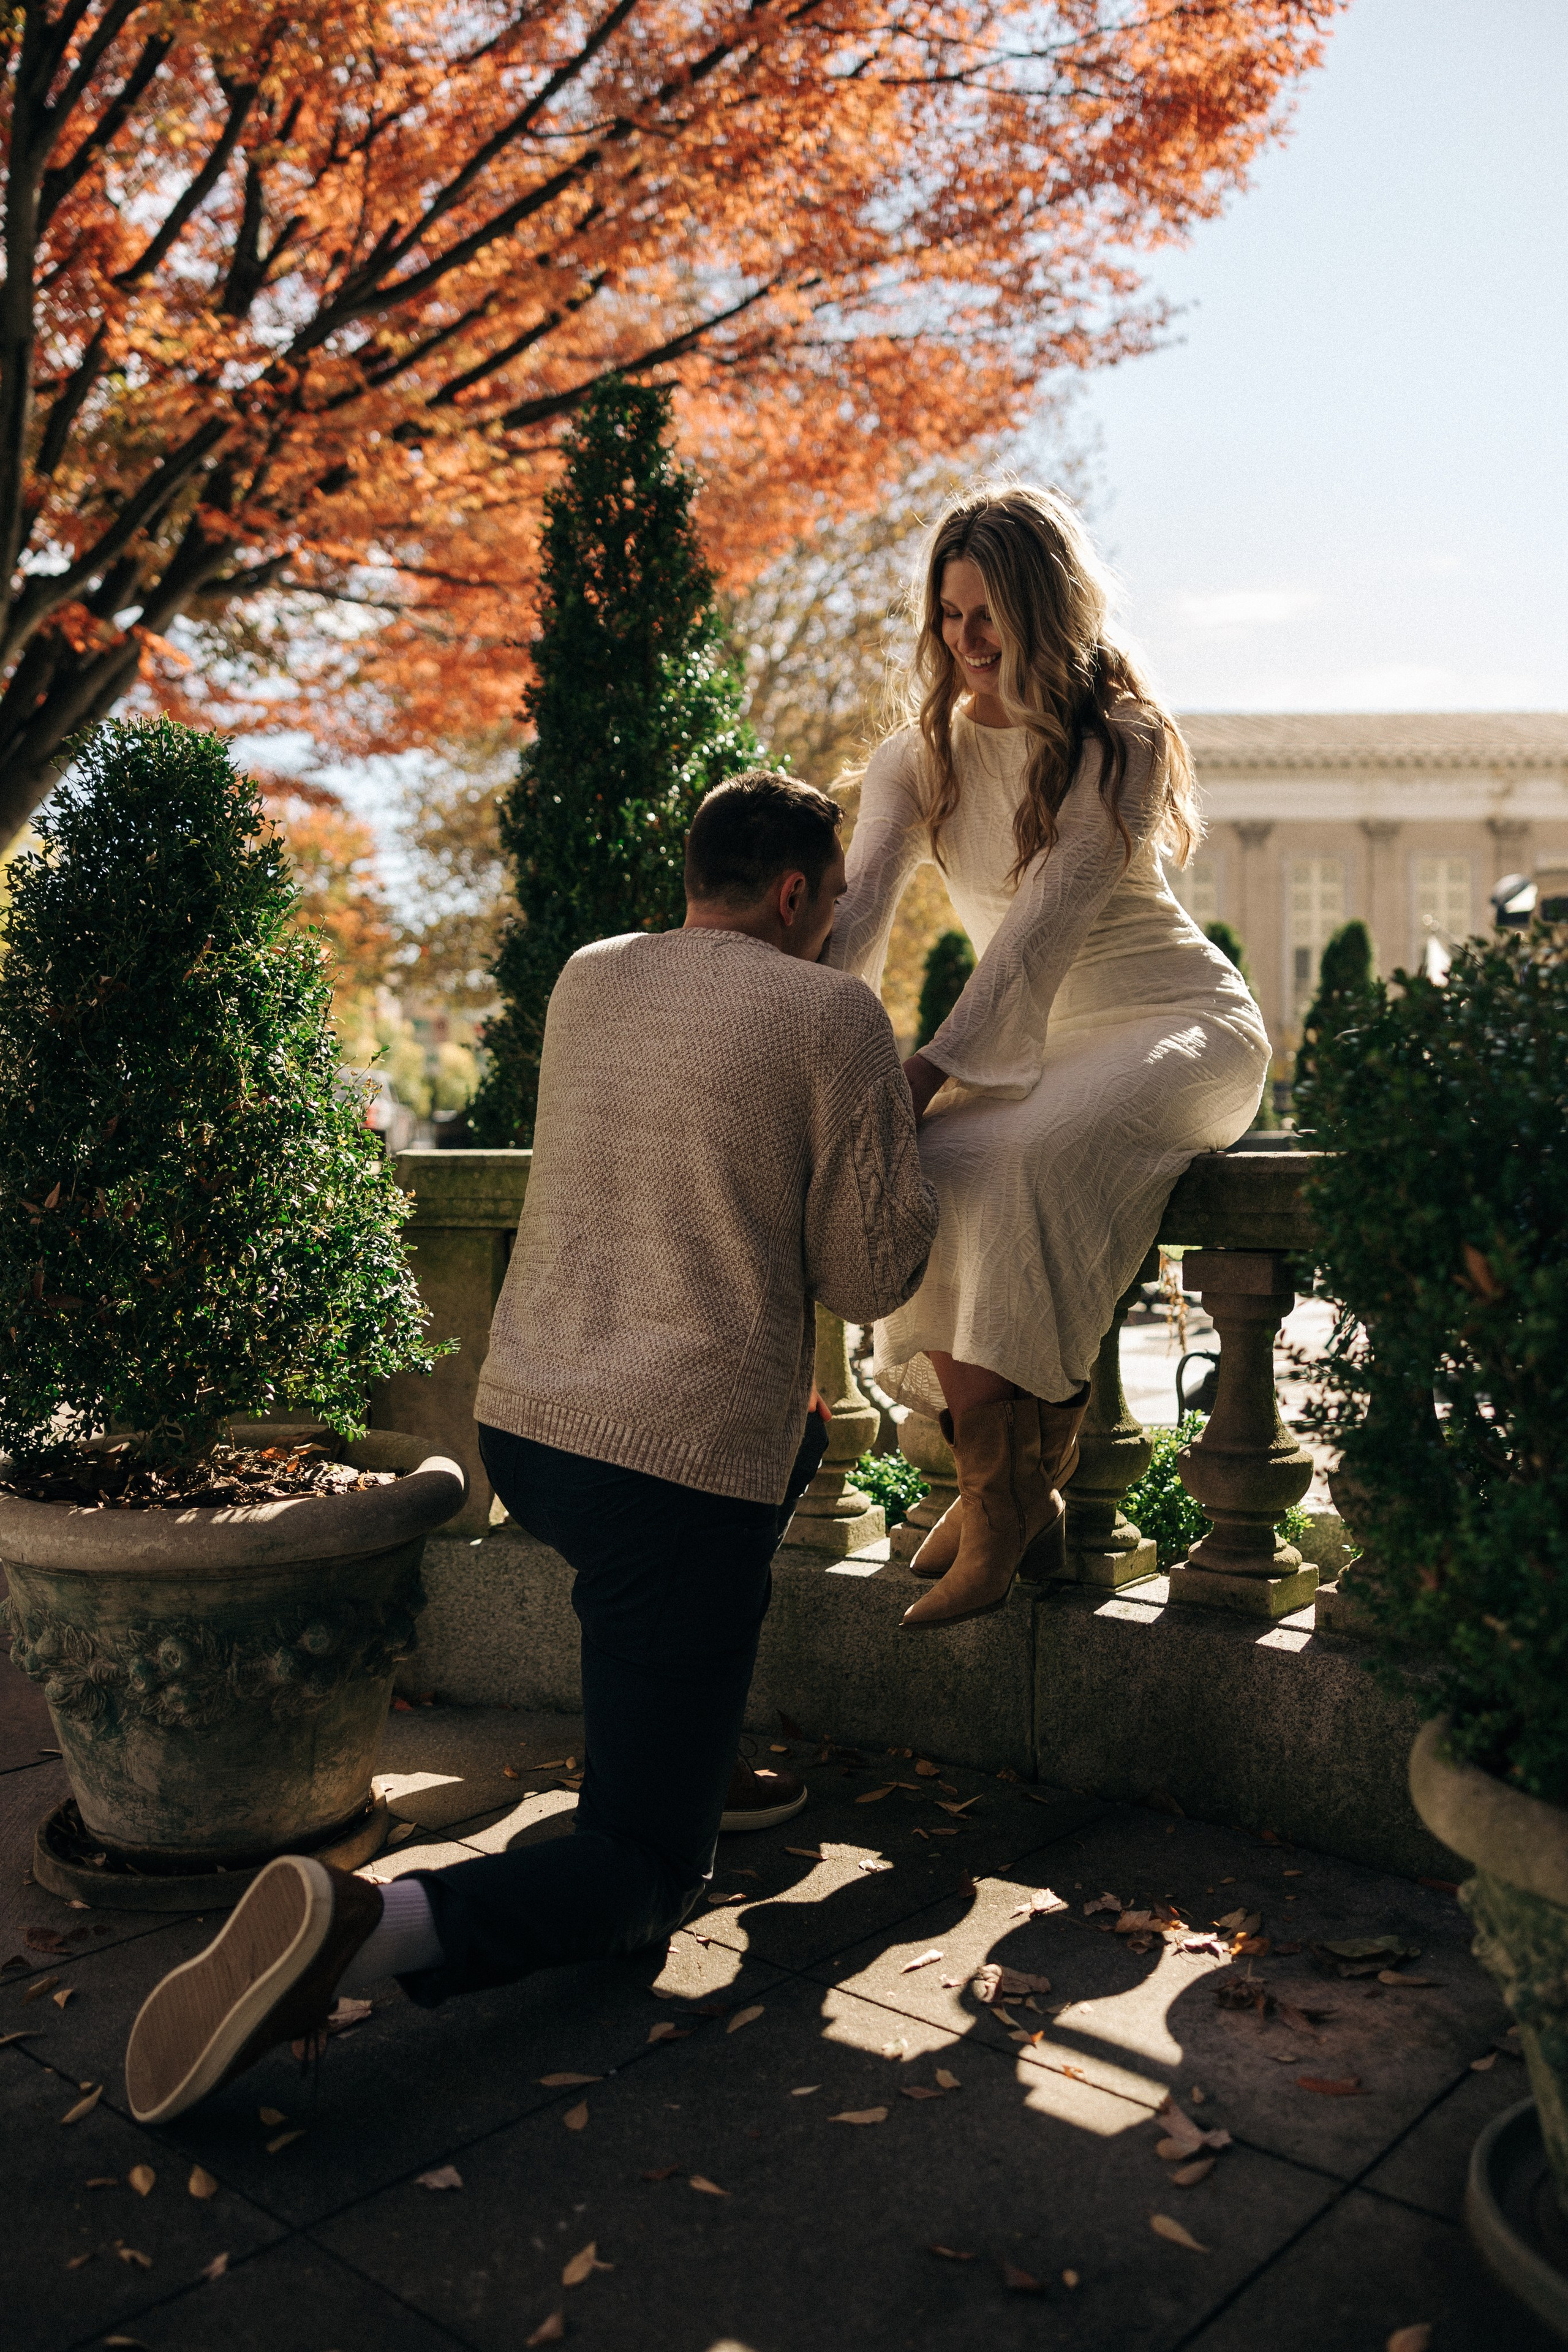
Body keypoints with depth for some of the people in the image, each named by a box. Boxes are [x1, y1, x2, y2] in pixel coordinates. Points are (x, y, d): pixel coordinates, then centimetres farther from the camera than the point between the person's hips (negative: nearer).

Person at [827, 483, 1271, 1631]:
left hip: (1178, 1023, -5)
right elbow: (854, 916, -11)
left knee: (1038, 1158, -35)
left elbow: (1045, 927, -24)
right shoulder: (917, 761, 4)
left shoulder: (1121, 742, -12)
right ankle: (998, 1490, -13)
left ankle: (1016, 1491, -21)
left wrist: (928, 1073, -35)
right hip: (1027, 1049, 5)